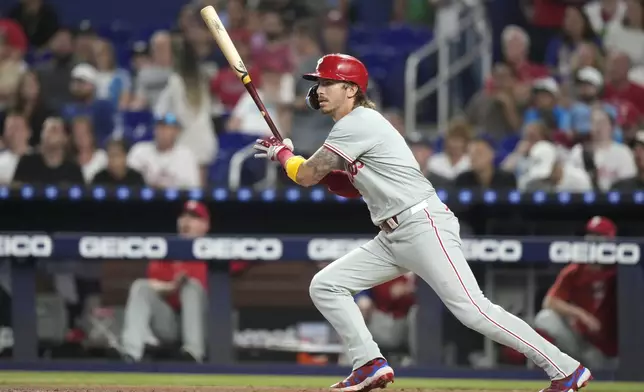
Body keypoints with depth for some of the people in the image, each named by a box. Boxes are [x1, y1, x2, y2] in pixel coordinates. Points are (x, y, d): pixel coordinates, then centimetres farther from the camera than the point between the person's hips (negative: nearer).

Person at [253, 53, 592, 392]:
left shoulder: (358, 123, -12)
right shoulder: (356, 124, 19)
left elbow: (306, 176, -12)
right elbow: (352, 186, 25)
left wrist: (283, 154, 10)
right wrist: (294, 157, 14)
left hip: (424, 225, -10)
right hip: (392, 238, 10)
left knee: (473, 310, -17)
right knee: (324, 286, 5)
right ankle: (370, 365, 3)